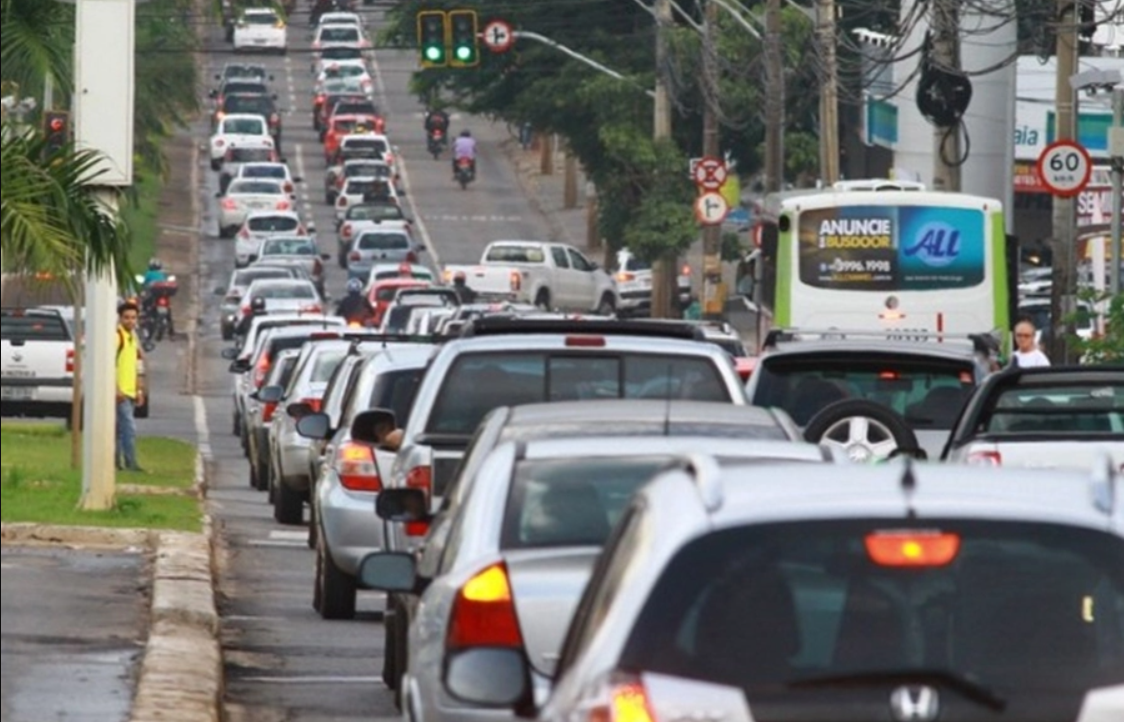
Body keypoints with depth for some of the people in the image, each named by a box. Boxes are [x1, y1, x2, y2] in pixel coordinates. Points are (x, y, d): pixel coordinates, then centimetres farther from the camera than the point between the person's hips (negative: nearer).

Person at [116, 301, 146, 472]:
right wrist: (116, 389, -22)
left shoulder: (133, 338, 17)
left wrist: (139, 390, 21)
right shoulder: (117, 336, -11)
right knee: (129, 427, -14)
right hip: (120, 392, -9)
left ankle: (117, 462, 16)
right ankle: (131, 463, -15)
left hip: (130, 392, 9)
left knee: (121, 429, 12)